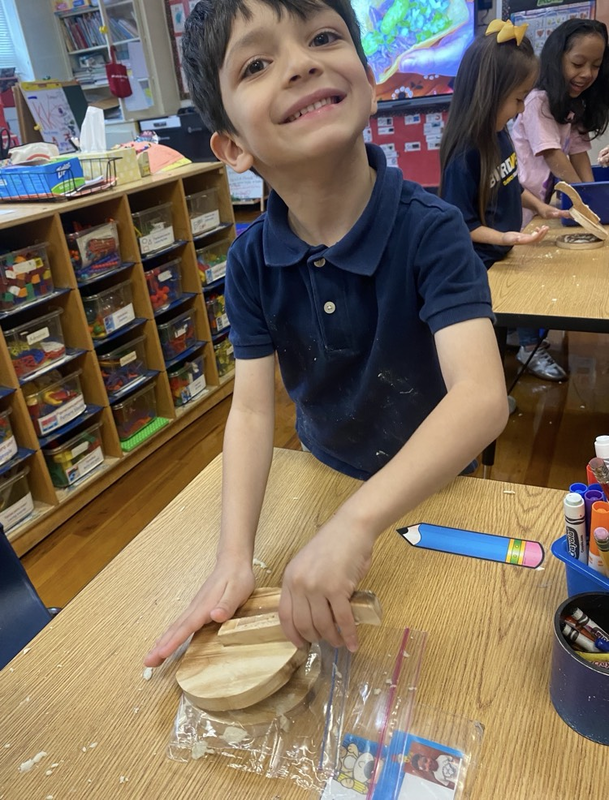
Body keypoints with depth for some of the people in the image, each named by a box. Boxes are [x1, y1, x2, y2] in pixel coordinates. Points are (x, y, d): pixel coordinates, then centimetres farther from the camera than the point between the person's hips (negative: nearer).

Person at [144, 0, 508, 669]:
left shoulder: (431, 230, -30)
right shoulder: (250, 263, -18)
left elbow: (483, 396, -42)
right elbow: (251, 410, -19)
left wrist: (356, 520, -54)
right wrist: (233, 557, -30)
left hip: (438, 480, -2)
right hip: (324, 472, 3)